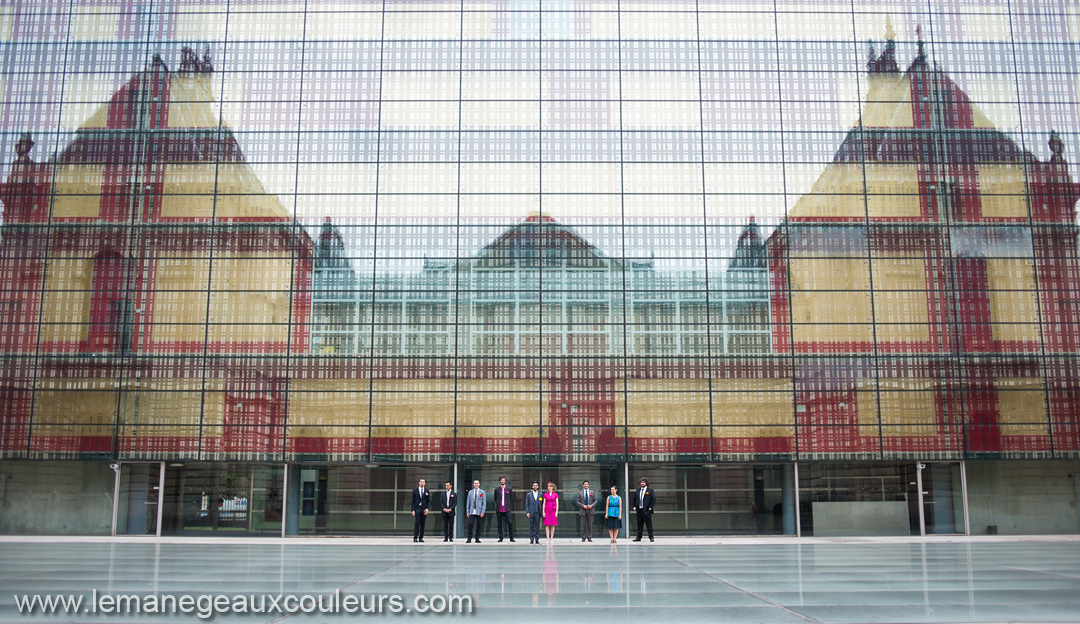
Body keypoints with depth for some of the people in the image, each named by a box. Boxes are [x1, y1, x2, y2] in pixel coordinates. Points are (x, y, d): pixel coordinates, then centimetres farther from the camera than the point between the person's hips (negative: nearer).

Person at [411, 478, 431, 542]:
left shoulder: (427, 491, 9)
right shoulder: (415, 491, 6)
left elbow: (429, 501, 8)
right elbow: (413, 501, 4)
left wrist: (427, 508, -7)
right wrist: (413, 510, -5)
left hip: (424, 510, 2)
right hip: (417, 509, -2)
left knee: (423, 524, 2)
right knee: (416, 523, -9)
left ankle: (421, 538, 6)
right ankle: (415, 537, -6)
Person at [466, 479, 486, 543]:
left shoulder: (482, 492, 5)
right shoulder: (470, 492, 10)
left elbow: (484, 503, 1)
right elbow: (468, 502, 11)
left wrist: (482, 512, -8)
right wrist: (467, 512, 4)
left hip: (479, 512, -1)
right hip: (472, 512, 1)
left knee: (479, 525, 0)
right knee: (470, 524, -10)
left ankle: (477, 539, 11)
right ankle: (469, 538, -3)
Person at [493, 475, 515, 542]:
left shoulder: (509, 489, 9)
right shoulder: (496, 490, 9)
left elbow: (511, 498, 17)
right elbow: (495, 499, 17)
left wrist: (507, 503, 10)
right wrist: (498, 504, 8)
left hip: (507, 509, -1)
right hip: (499, 509, 1)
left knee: (510, 523, -10)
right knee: (499, 524, 2)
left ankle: (511, 537, -2)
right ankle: (500, 538, 9)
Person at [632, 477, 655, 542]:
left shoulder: (650, 490, -1)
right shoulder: (638, 490, 13)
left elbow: (654, 499, -5)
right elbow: (634, 499, 22)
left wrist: (650, 507, -10)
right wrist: (634, 507, 12)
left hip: (646, 510, -4)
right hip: (639, 510, 4)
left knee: (649, 524, 0)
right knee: (639, 524, 8)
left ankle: (651, 537, 5)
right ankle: (638, 537, 12)